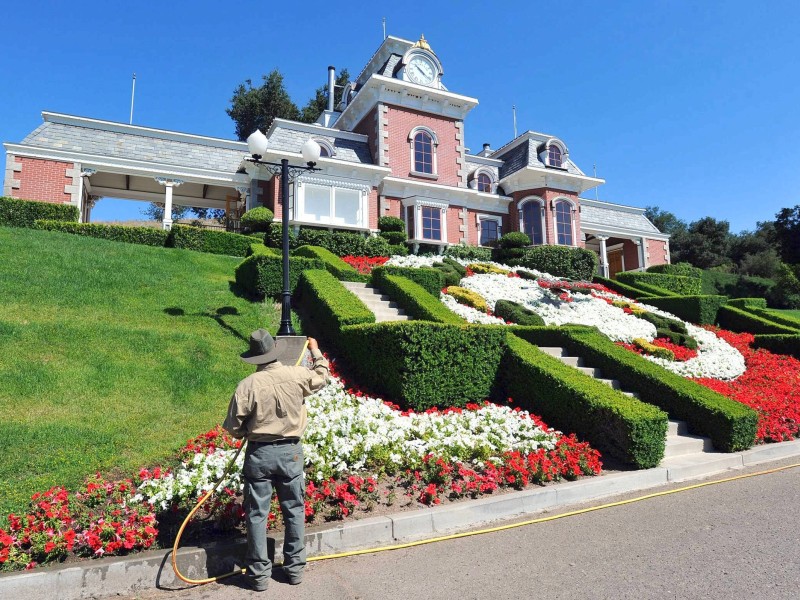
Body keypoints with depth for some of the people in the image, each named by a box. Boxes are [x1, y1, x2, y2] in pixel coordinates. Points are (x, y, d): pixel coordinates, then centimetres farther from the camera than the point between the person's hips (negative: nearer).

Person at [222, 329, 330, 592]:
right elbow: (322, 376, 13)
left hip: (259, 453, -1)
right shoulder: (297, 376, -9)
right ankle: (295, 568, 27)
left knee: (257, 514, 12)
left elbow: (234, 427, -8)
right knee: (294, 511, 16)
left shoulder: (248, 385, -13)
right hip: (290, 451, 2)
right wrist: (315, 351, 28)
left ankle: (259, 574, 21)